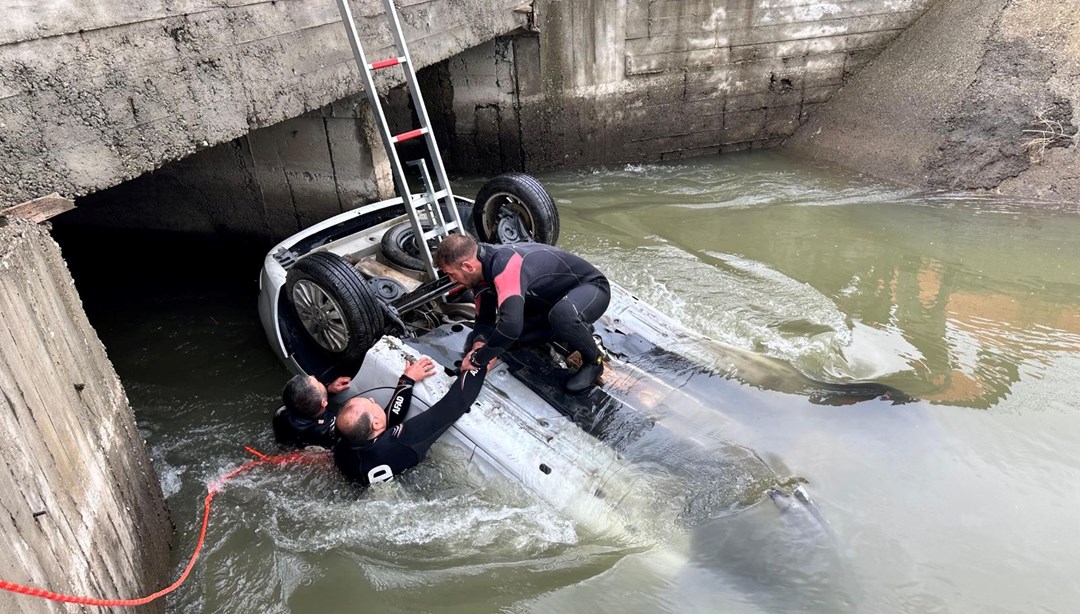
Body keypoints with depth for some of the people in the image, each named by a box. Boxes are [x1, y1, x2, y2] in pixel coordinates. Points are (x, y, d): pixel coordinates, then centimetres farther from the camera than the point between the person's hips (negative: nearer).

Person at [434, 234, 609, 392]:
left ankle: (593, 361, -11)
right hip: (558, 297, 9)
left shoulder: (507, 264, -38)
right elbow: (484, 319, 0)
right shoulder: (482, 268, -8)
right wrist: (479, 343, -22)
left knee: (562, 314, -41)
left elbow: (511, 325, -48)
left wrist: (476, 358, -34)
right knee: (504, 332, -2)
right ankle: (577, 329, 11)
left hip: (591, 286, -9)